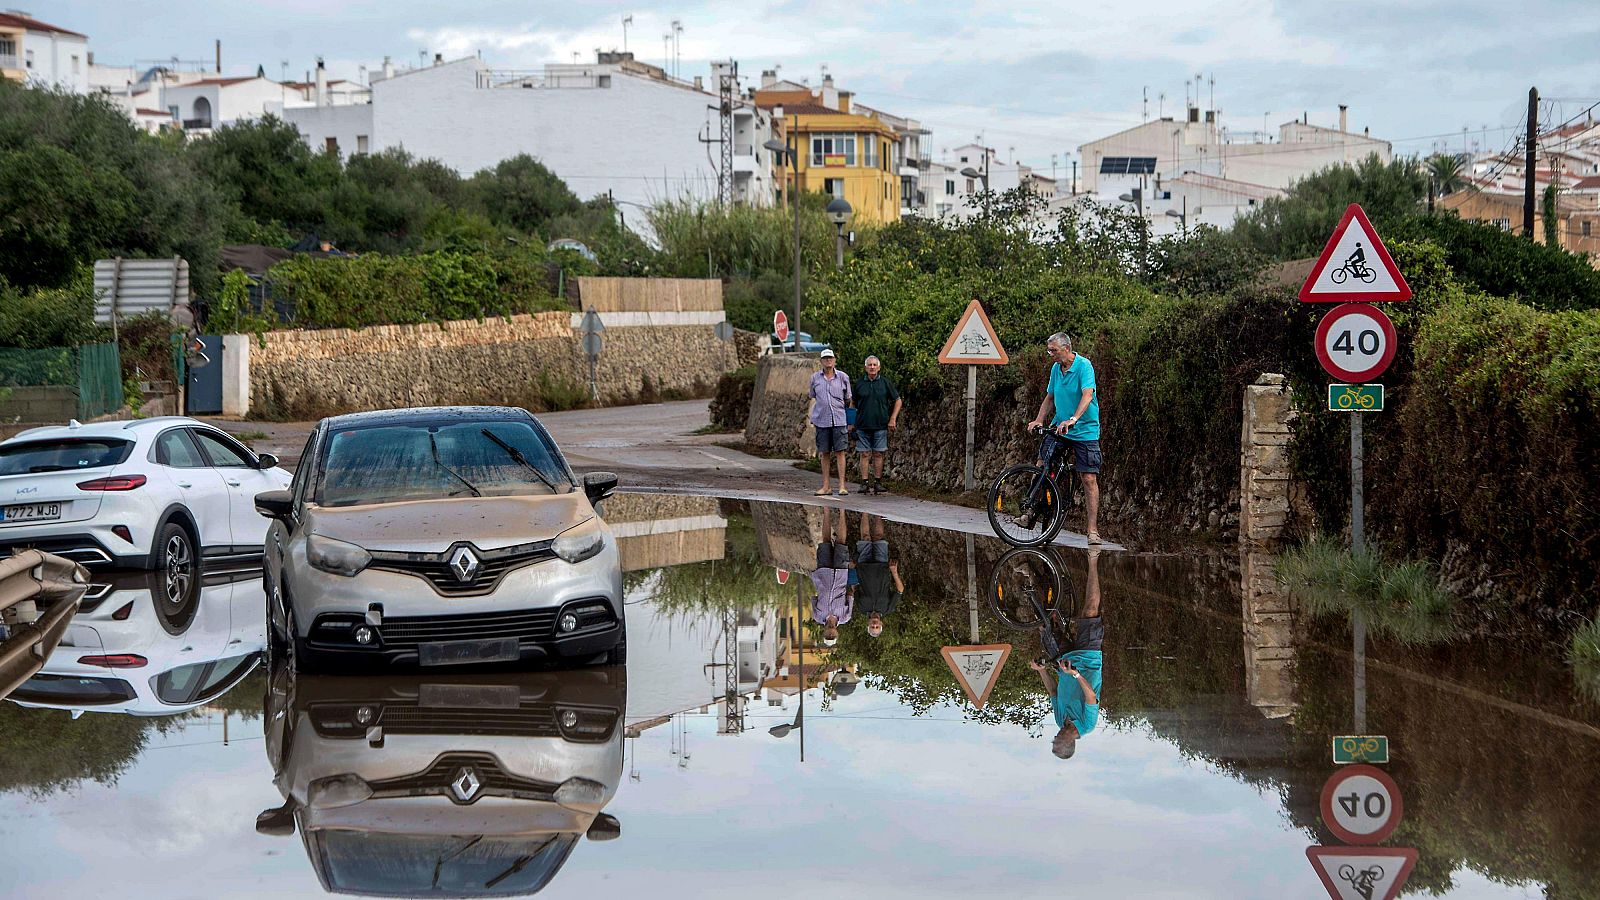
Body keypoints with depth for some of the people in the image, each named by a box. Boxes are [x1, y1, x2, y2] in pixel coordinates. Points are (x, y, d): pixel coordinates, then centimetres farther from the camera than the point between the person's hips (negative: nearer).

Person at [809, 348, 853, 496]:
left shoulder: (843, 377, 5)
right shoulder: (815, 378, 9)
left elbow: (848, 399, 13)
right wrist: (811, 416, 13)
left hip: (838, 420, -2)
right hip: (821, 420, 2)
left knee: (840, 452, -6)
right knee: (824, 453, 4)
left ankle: (842, 485, -5)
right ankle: (825, 486, 8)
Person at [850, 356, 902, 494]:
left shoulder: (885, 382, 3)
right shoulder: (859, 383, 5)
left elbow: (897, 401, 9)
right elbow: (853, 403, 14)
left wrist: (893, 419, 2)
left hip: (880, 425, 0)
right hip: (863, 425, 0)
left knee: (878, 454, 2)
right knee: (865, 454, 0)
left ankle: (878, 483, 7)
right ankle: (865, 483, 2)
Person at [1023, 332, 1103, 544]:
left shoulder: (1084, 366, -15)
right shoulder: (1056, 368, 6)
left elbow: (1087, 395, -28)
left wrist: (1073, 420, -41)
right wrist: (1038, 420, 2)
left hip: (1084, 430, -6)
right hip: (1058, 428, 6)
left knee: (1089, 479, -6)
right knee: (1041, 467, -4)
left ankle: (1093, 530, -3)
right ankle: (1032, 514, 6)